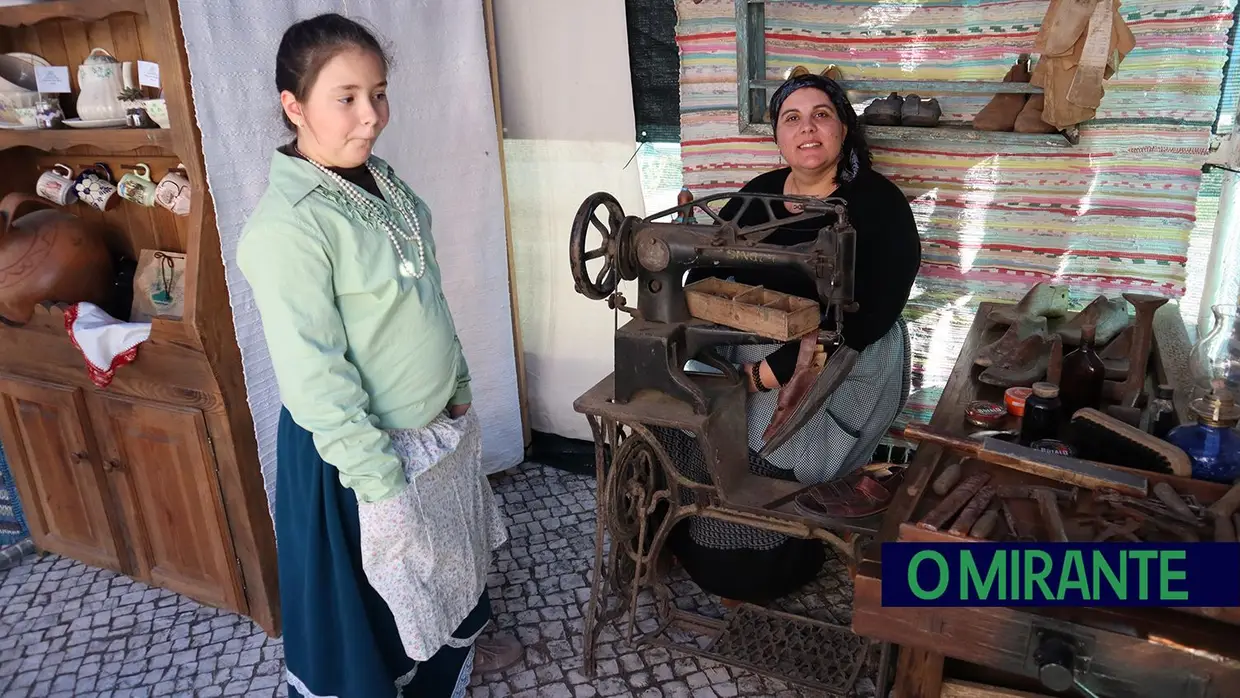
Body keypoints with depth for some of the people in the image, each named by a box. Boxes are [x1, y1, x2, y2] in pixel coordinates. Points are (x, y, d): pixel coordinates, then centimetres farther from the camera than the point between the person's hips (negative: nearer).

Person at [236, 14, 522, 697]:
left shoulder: (378, 178, 0)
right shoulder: (287, 226, -26)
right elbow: (315, 378, -25)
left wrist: (457, 386, 14)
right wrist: (380, 480, -21)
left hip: (439, 423, 9)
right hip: (365, 445, -8)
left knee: (450, 547, 29)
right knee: (378, 585, 15)